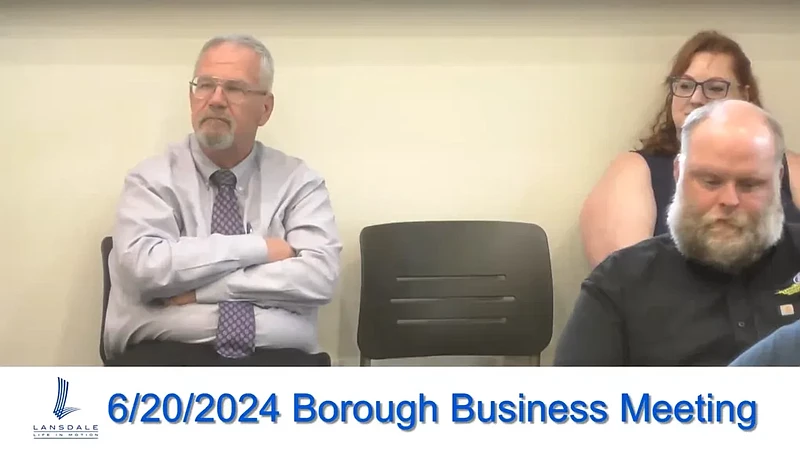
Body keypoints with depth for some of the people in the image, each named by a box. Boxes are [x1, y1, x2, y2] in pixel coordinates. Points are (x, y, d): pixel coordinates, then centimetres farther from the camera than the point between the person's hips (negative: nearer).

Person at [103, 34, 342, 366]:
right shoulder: (152, 179, 9)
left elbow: (318, 276, -4)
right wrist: (259, 248, -5)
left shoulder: (299, 182, 12)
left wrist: (200, 286, -8)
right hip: (168, 356, 0)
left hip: (274, 360, 0)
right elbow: (146, 266, -9)